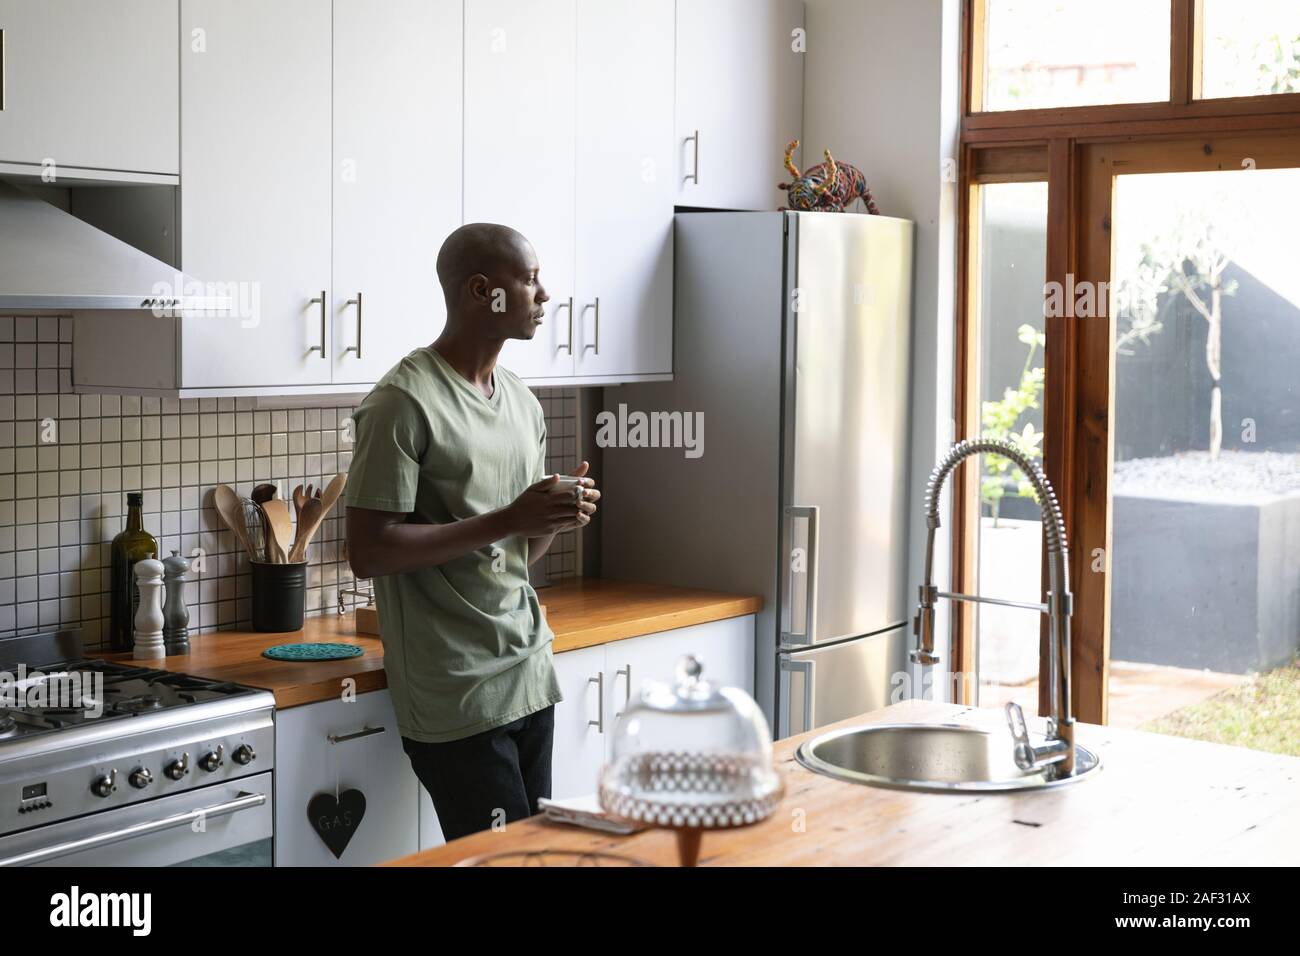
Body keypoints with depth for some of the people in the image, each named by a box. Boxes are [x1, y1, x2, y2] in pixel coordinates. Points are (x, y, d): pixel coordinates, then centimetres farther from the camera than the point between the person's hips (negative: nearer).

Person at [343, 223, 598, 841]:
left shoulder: (521, 403, 13)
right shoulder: (405, 402, -12)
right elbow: (368, 553, -17)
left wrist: (557, 519, -3)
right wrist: (507, 520, -20)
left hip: (529, 676, 7)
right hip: (456, 698, -7)